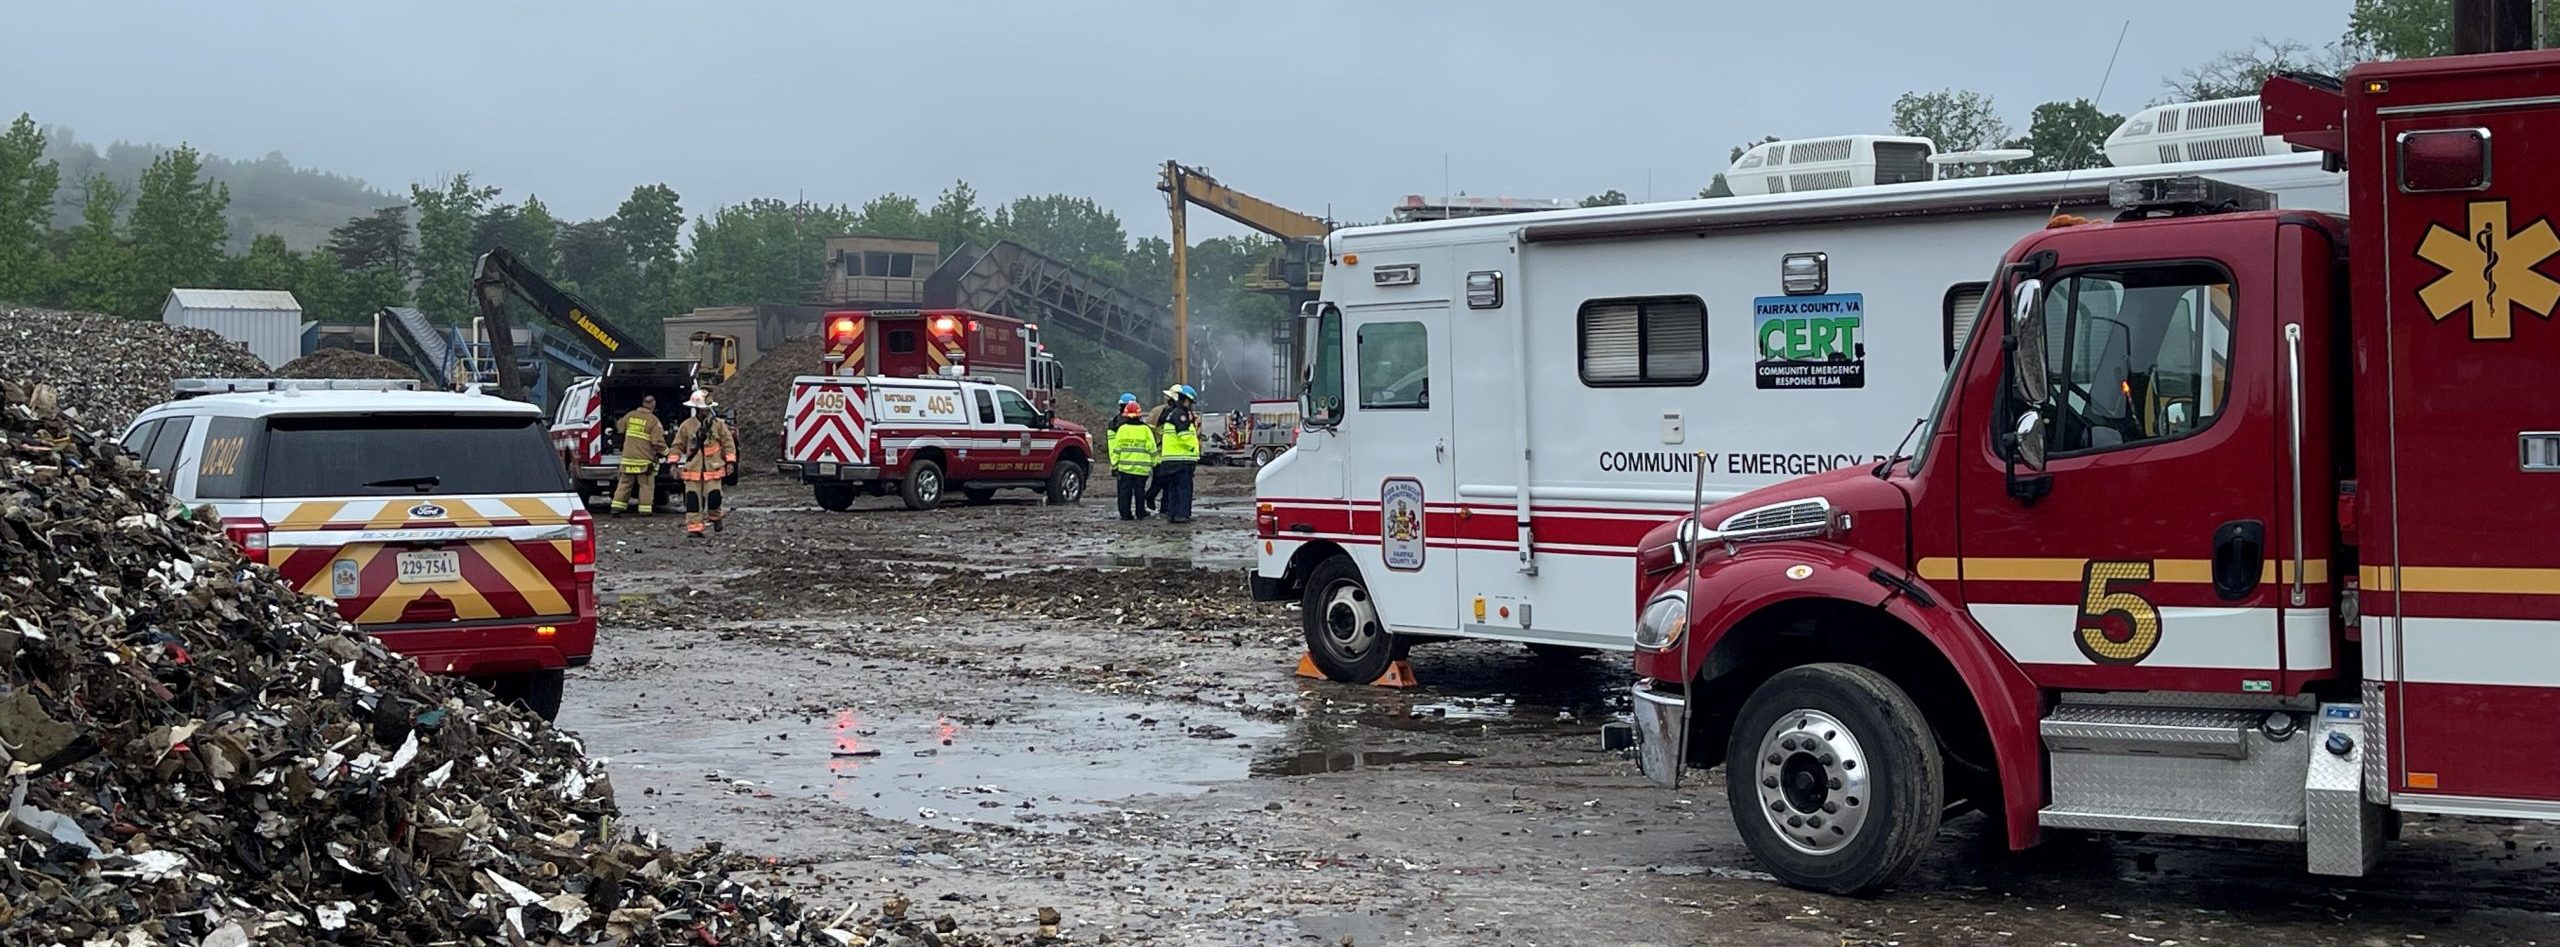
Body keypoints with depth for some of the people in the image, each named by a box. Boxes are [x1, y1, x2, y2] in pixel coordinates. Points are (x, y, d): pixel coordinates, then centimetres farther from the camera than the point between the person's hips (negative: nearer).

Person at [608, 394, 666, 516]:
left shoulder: (630, 415, 5)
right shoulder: (654, 421, -10)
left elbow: (619, 427, 23)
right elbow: (658, 442, -14)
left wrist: (617, 422, 46)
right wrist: (665, 452, 3)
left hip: (628, 457, 5)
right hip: (645, 459, -5)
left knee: (624, 483, 11)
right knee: (646, 485, 4)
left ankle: (617, 507, 9)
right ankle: (645, 509, 3)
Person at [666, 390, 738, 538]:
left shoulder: (718, 424, 2)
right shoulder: (686, 426, 3)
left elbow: (728, 443, 5)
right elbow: (677, 446, 8)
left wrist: (730, 462, -2)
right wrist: (674, 463, 1)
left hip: (713, 469, -1)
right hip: (692, 470, 1)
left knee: (713, 497, -7)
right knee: (693, 499, -2)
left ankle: (715, 517, 23)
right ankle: (693, 528, 1)